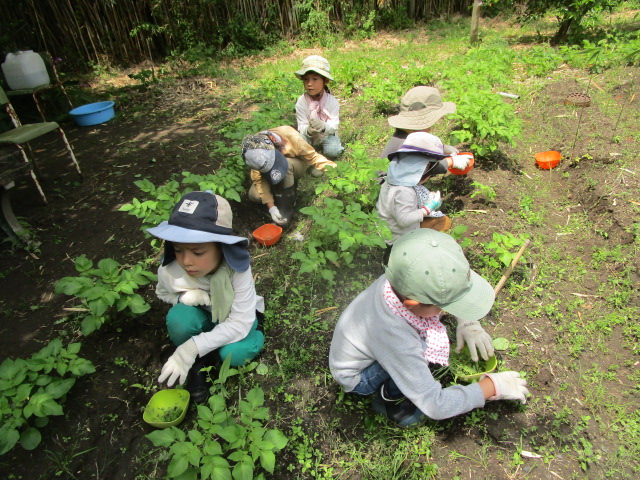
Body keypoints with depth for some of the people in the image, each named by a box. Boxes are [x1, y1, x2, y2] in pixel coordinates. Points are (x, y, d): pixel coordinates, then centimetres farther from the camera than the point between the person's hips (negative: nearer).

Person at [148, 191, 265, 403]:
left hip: (237, 317, -2)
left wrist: (190, 349, -38)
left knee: (234, 353, -31)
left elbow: (240, 323, -31)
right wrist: (184, 296, -25)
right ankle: (197, 365, -2)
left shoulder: (237, 267, -35)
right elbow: (163, 293, 0)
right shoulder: (169, 268, -25)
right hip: (204, 314, 2)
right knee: (178, 318, -31)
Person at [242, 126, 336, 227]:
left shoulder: (289, 136, -34)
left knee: (286, 164, -38)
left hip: (296, 166, -1)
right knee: (254, 195, -24)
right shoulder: (254, 151, -30)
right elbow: (259, 180, -25)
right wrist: (271, 207, -34)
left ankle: (286, 210, -22)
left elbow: (312, 156, -24)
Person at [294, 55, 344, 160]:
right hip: (308, 136, 1)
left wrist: (323, 126, -44)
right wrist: (308, 130, -42)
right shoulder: (301, 102, -13)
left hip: (327, 135, -1)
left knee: (332, 152, -29)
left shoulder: (332, 101, -14)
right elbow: (302, 127, -15)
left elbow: (334, 126, -19)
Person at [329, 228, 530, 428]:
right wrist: (494, 386, -21)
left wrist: (468, 323, -14)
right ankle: (390, 401, -3)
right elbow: (436, 406, -30)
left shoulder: (402, 281, -26)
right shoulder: (395, 340, -42)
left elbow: (456, 283, -4)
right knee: (431, 346, -29)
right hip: (354, 376, -7)